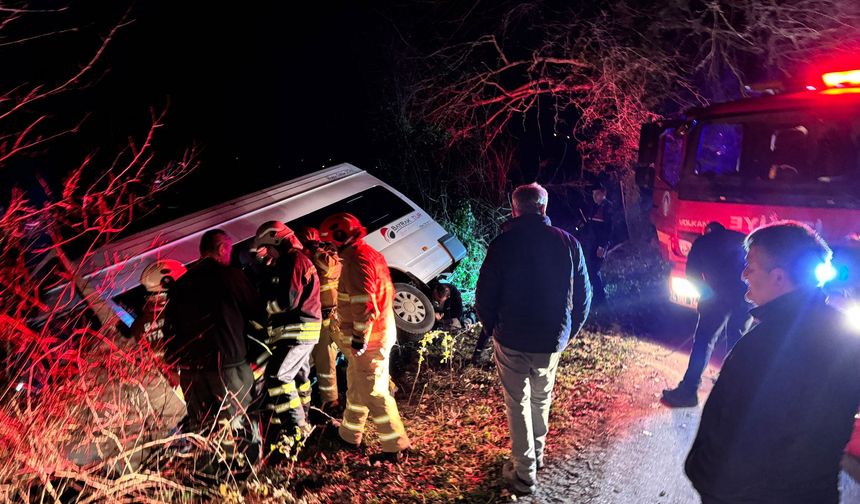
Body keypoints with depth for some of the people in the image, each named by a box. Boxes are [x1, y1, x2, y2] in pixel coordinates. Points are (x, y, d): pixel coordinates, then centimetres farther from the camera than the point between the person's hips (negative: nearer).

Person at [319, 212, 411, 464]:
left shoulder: (357, 261, -19)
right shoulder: (371, 255, 13)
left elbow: (364, 304, -26)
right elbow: (386, 293, 20)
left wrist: (359, 339, -20)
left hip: (368, 341, -11)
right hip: (381, 333, 11)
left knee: (373, 393, -2)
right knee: (356, 387, 22)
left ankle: (396, 447, 6)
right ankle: (349, 435, 38)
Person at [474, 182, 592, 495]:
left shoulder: (503, 243, -12)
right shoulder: (567, 242, -4)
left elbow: (484, 296, -9)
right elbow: (583, 295, 1)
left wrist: (491, 328, 9)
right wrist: (569, 331, 14)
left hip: (511, 339, -3)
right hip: (552, 340, 3)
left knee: (518, 403, 11)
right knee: (542, 399, 23)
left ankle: (525, 473, 19)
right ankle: (537, 454, 41)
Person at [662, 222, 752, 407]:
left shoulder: (702, 242, 18)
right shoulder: (741, 238, 24)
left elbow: (692, 272, 13)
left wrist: (705, 291, 26)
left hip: (721, 294, -3)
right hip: (750, 293, 3)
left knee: (704, 340, 1)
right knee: (737, 338, 21)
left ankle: (688, 391, -1)